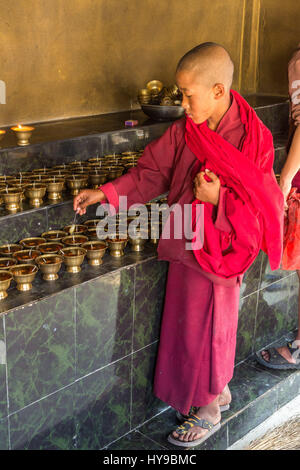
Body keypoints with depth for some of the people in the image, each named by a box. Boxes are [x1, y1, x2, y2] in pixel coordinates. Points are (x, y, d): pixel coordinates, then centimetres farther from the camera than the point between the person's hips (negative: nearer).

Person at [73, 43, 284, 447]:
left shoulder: (253, 139, -18)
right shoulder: (183, 132, -4)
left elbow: (263, 209, -14)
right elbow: (152, 174, 4)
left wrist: (220, 198, -28)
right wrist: (106, 193, -5)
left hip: (218, 251, -5)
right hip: (185, 247, 6)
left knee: (208, 325, 9)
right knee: (189, 320, 18)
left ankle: (209, 410, 33)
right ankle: (220, 390, 44)